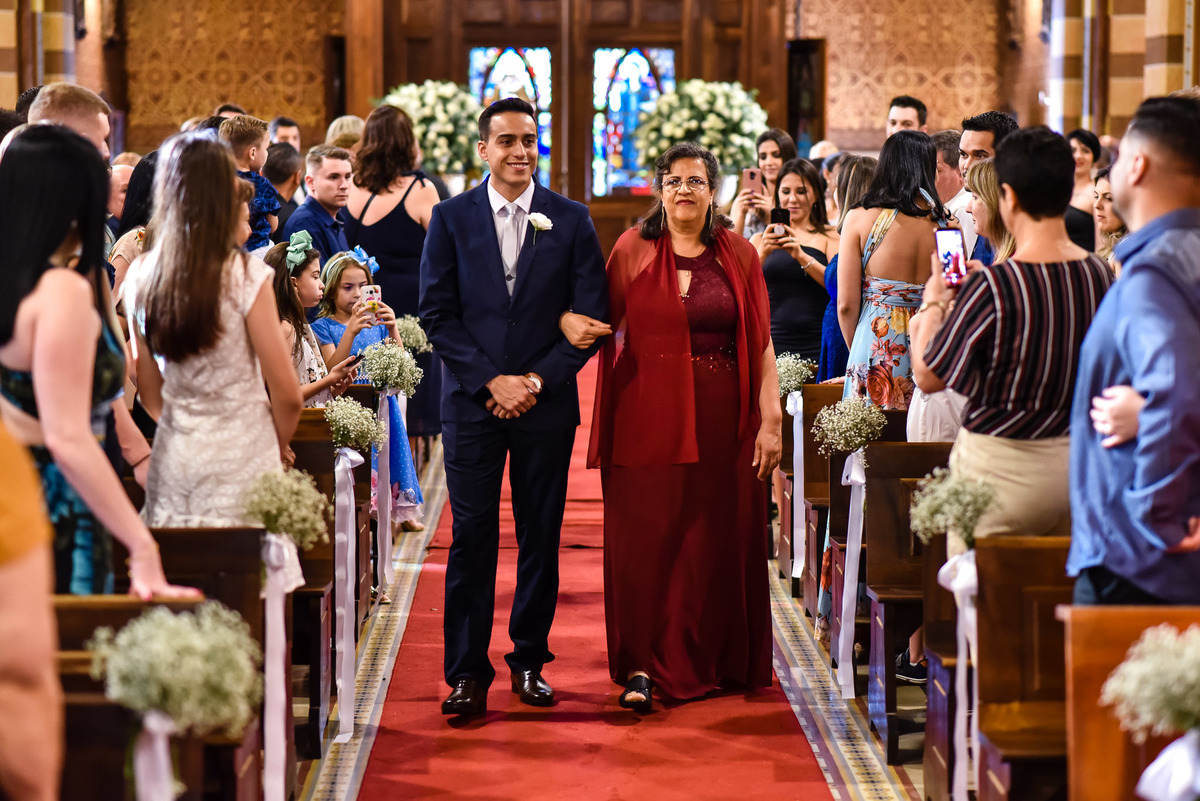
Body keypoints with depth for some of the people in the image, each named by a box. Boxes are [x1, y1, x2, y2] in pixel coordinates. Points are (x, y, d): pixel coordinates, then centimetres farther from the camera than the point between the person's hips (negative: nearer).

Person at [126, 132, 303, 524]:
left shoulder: (140, 276, 0)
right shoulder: (245, 276, -13)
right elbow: (287, 394, -9)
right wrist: (278, 445, 9)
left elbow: (149, 392, 9)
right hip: (240, 460, -4)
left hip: (171, 461, 4)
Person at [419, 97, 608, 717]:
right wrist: (491, 380, -10)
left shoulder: (571, 220, 4)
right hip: (471, 402, -1)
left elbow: (592, 315, 1)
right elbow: (437, 313, -1)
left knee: (541, 537, 6)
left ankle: (530, 661, 18)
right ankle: (468, 671, 3)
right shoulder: (451, 218, 3)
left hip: (546, 403, 1)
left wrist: (537, 380, -9)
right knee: (471, 536, -2)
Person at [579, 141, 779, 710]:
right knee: (644, 537, -4)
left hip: (720, 418, 1)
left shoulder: (739, 255, 5)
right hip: (646, 416, -1)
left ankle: (710, 660, 19)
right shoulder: (632, 249, 4)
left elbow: (761, 342, 2)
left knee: (715, 540, 6)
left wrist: (771, 419, -4)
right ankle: (642, 666, 0)